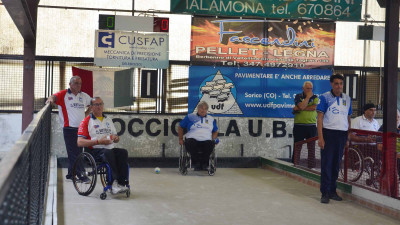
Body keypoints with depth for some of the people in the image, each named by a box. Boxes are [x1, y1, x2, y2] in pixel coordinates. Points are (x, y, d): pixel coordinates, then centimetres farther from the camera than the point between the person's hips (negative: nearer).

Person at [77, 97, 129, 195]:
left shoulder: (108, 120, 25)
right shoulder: (86, 121, 6)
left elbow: (116, 138, 30)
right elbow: (80, 142, -5)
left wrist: (115, 138, 3)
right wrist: (99, 141, -13)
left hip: (110, 148, 5)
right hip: (94, 151, -5)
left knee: (123, 152, -26)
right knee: (108, 152, -37)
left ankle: (121, 183, -33)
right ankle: (114, 182, -39)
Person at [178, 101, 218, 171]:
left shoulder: (211, 119, 22)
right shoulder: (190, 117, 14)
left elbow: (215, 131, 27)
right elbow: (180, 127, 19)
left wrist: (213, 140, 6)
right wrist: (181, 139, 10)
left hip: (206, 141, 1)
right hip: (193, 139, -1)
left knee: (210, 144, -35)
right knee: (190, 143, -38)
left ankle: (202, 163, -20)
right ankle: (196, 163, -21)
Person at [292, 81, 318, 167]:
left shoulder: (315, 97, 8)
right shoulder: (298, 96, 3)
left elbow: (314, 107, -11)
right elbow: (301, 106, -15)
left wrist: (298, 108, -11)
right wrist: (308, 97, -9)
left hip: (311, 126, 1)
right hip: (299, 126, -1)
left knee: (311, 147, 3)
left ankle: (311, 166, 8)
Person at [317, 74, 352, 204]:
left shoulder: (347, 99, 12)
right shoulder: (324, 97, -2)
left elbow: (348, 119, 17)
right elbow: (320, 117, -6)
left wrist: (349, 137, 11)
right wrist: (320, 137, -13)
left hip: (342, 134, 5)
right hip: (329, 133, -4)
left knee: (336, 164, 10)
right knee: (326, 163, -3)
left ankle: (332, 191, 19)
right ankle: (325, 193, 2)